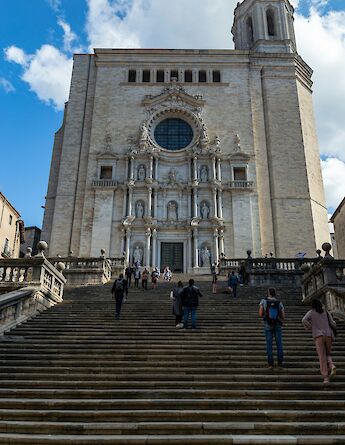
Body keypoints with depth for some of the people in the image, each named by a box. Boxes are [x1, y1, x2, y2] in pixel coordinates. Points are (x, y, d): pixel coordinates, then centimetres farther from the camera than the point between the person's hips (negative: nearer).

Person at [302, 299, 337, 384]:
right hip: (328, 336, 3)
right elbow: (333, 323, 5)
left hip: (318, 336, -3)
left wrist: (309, 328, 4)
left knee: (322, 357, -3)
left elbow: (304, 320, -10)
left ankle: (326, 377, -10)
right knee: (328, 354, 19)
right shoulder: (326, 312, 13)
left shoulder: (311, 312, 6)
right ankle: (332, 366, -11)